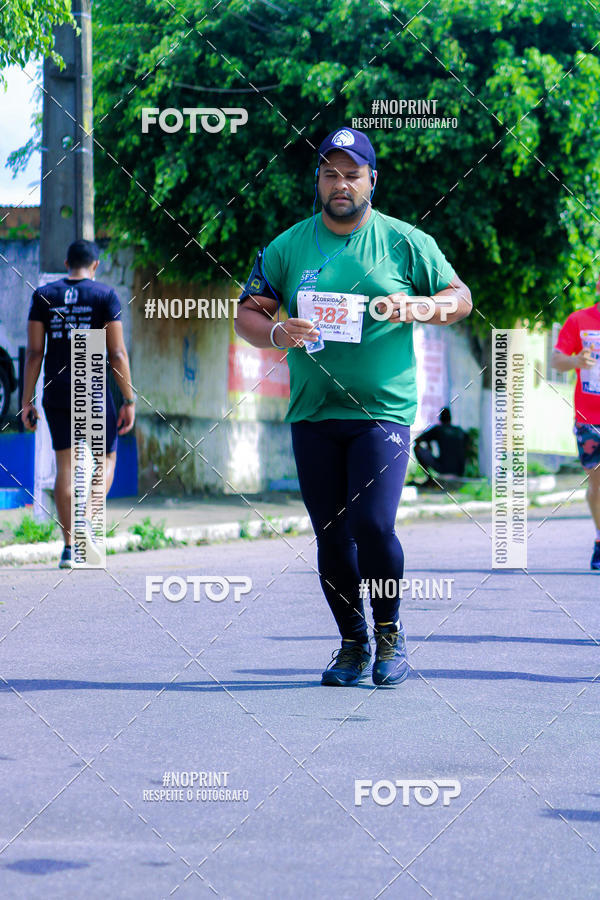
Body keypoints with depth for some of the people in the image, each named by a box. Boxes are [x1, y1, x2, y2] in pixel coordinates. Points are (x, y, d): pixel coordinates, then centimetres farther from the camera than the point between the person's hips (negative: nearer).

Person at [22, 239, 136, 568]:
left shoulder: (43, 295, 5)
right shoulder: (105, 295, -3)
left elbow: (34, 351, 0)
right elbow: (117, 352, -8)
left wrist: (27, 401, 4)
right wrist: (129, 401, -5)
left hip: (56, 393, 3)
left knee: (65, 465, 8)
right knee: (106, 459, 11)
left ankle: (69, 547, 4)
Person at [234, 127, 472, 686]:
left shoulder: (406, 243, 3)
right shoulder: (288, 247, 7)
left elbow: (461, 298, 10)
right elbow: (246, 314, 10)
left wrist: (416, 306, -10)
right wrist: (278, 334, -12)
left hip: (383, 411, -2)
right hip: (313, 414, 3)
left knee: (372, 525, -16)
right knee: (331, 537, 4)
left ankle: (389, 630, 7)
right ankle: (352, 642, 21)